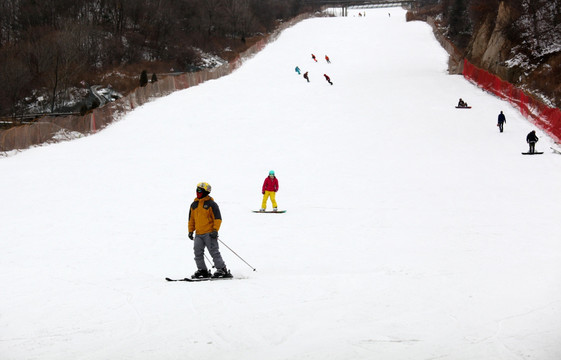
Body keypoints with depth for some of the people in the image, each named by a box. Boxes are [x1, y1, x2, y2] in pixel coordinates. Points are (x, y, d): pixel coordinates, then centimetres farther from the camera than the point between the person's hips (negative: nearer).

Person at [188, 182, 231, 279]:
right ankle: (202, 270, 10)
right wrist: (190, 231, 16)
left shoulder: (211, 204, -5)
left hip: (209, 234, -6)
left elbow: (218, 218, -6)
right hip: (198, 234, 6)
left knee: (214, 252, -8)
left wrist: (215, 230, -15)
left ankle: (222, 270, -2)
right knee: (198, 252, 1)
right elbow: (191, 219, 23)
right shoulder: (194, 205, 14)